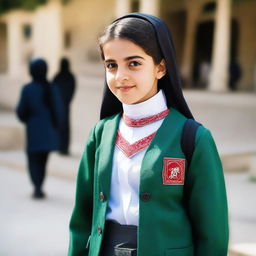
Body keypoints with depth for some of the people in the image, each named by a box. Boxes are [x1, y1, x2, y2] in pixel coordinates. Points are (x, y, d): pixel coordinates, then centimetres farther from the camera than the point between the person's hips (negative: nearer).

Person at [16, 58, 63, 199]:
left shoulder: (27, 89, -11)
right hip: (49, 132, 3)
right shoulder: (52, 89, -2)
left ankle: (37, 186, -12)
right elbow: (58, 111, -1)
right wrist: (55, 126, 13)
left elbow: (21, 111, -7)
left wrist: (26, 119, 14)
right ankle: (39, 188, 19)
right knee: (43, 160, 15)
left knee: (33, 160, 6)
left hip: (34, 131, -3)